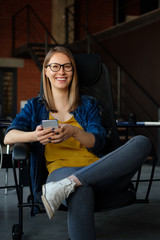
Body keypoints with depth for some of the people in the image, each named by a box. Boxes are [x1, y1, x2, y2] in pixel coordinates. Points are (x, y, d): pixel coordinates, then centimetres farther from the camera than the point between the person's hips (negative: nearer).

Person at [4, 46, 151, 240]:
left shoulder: (89, 104, 23)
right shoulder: (35, 106, 20)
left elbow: (98, 143, 7)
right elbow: (8, 137, 4)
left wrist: (74, 131, -17)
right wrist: (35, 135, -21)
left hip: (98, 169, 3)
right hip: (61, 168, -3)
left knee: (142, 142, -31)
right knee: (81, 194, -44)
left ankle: (67, 185, -39)